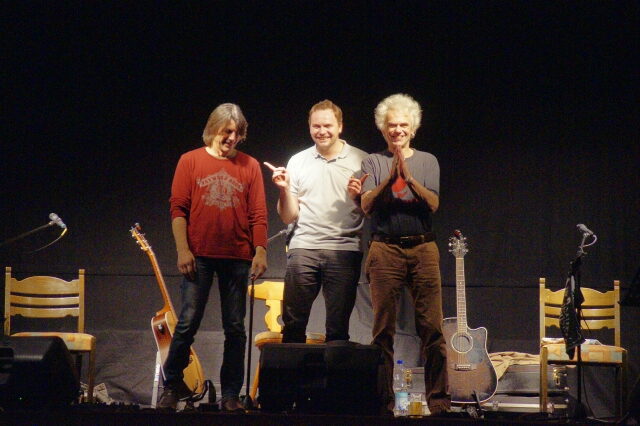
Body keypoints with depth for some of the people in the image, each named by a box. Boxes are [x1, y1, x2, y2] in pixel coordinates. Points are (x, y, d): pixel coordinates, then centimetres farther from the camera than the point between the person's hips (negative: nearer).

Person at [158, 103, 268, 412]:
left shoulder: (250, 166, 8)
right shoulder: (191, 161, 5)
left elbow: (258, 214, 5)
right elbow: (178, 207, 1)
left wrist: (261, 252, -4)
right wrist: (183, 249, -8)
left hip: (237, 258, 2)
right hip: (199, 257, -1)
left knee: (235, 328, 4)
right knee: (187, 323, -2)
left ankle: (231, 394, 10)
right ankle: (171, 387, 10)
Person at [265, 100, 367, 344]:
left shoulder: (361, 161, 4)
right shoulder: (298, 162, 11)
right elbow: (288, 217, 10)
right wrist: (284, 189, -6)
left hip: (344, 249, -2)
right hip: (303, 249, 2)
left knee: (338, 328, 2)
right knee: (293, 324, 0)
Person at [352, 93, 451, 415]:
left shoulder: (427, 161, 12)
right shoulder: (373, 162, 10)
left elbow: (432, 204, 0)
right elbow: (367, 205, -2)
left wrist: (409, 178, -14)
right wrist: (390, 179, -16)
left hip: (423, 249, 0)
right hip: (385, 250, 0)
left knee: (431, 327, -4)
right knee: (383, 329, 0)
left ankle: (438, 398, 1)